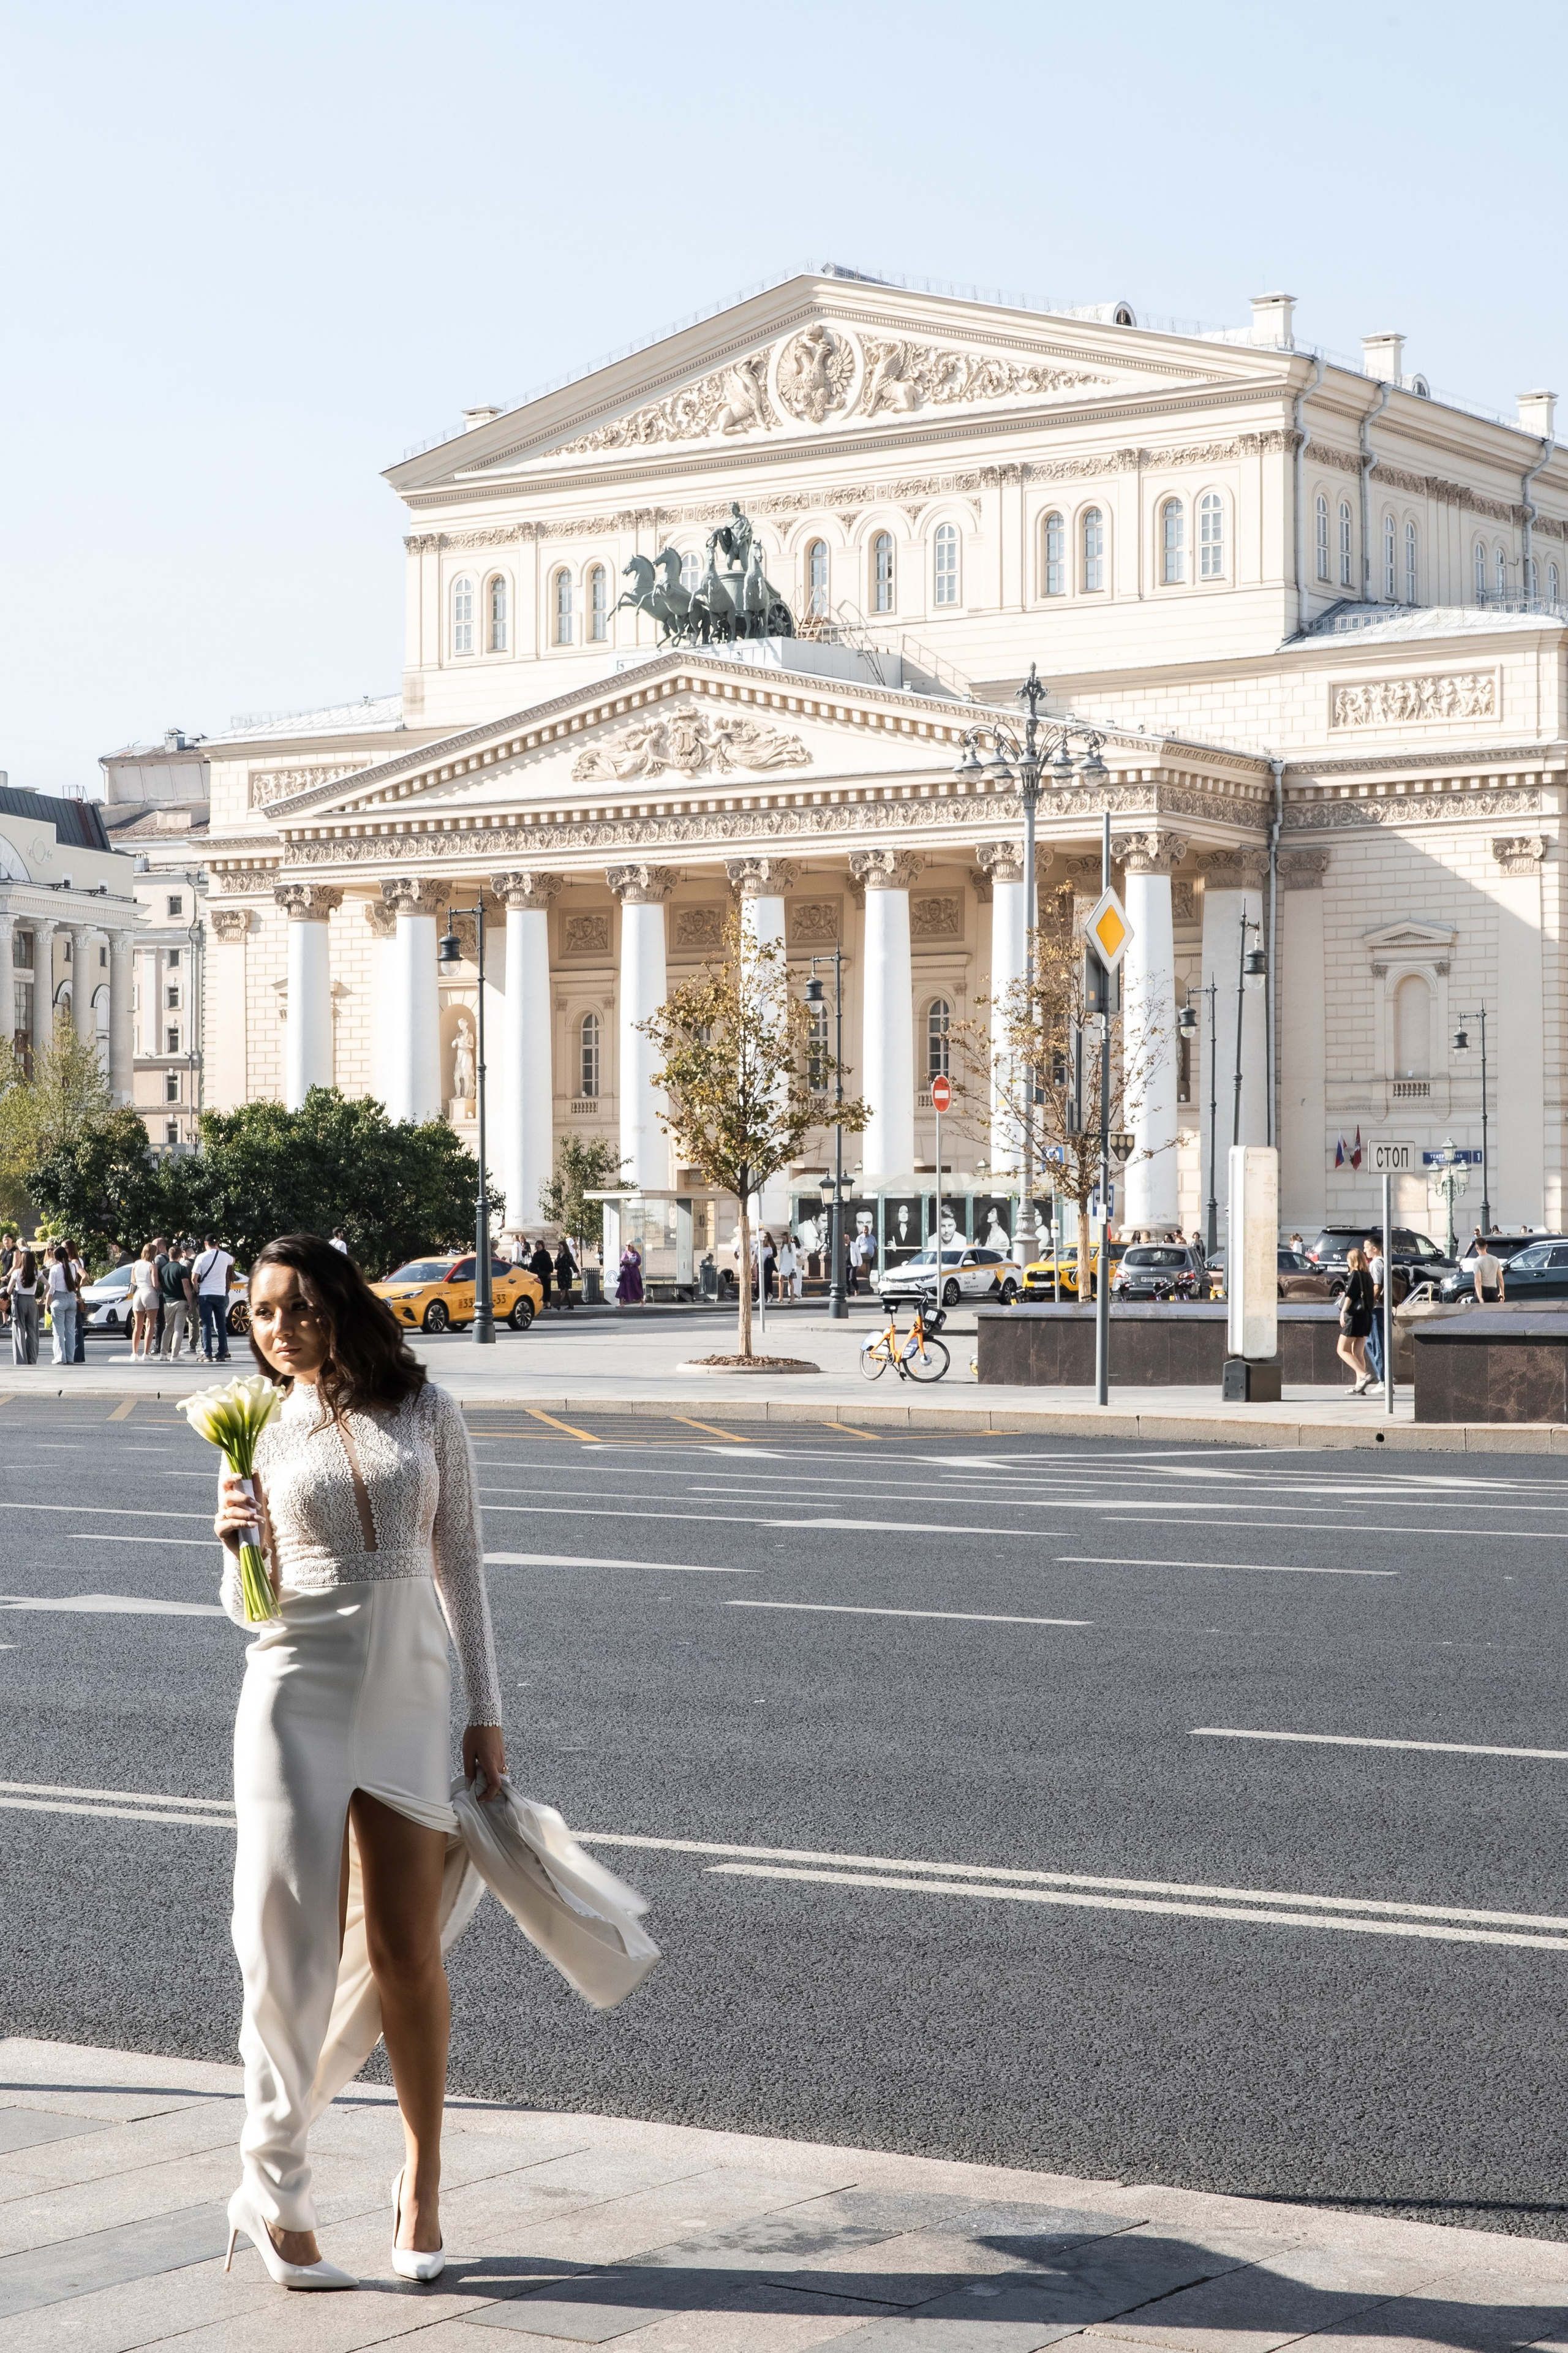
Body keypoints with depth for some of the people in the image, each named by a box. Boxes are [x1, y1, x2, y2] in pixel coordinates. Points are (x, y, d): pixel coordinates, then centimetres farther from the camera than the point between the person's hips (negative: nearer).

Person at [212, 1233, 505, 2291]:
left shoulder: (428, 1412, 4)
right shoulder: (260, 1434, 4)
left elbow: (461, 1564, 7)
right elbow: (247, 1606, 6)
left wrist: (487, 1714, 5)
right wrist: (235, 1539, -15)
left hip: (410, 1696, 1)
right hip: (296, 1690, 0)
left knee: (410, 1956, 3)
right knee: (292, 1945, -5)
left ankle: (423, 2183, 20)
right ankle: (275, 2193, 6)